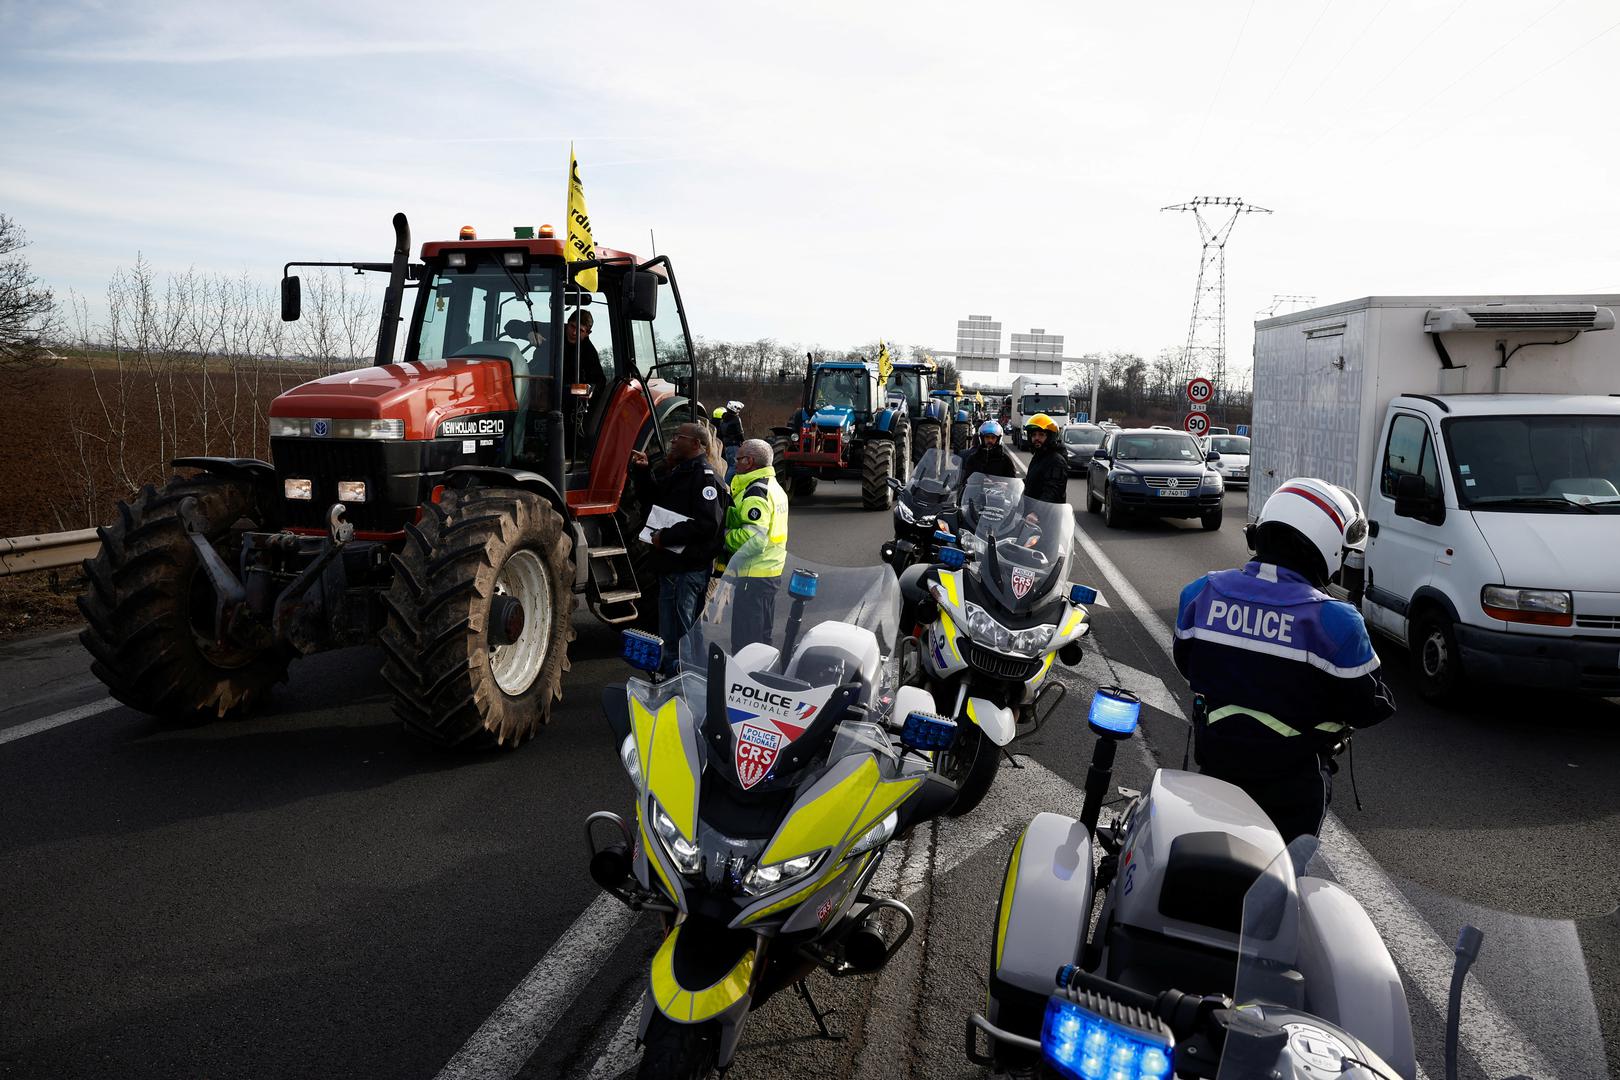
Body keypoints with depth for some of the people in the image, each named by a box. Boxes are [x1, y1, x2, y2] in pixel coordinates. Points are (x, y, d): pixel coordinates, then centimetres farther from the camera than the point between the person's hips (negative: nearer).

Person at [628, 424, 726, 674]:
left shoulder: (704, 477, -15)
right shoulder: (679, 472, 17)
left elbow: (707, 523, -25)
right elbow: (654, 499, 27)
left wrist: (666, 536, -21)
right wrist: (643, 470, 13)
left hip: (686, 570, -10)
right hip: (672, 565, 10)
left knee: (674, 638, -5)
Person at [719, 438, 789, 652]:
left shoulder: (755, 493, -17)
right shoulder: (774, 487, 15)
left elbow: (754, 540, -25)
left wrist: (723, 535, -14)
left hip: (753, 576, -10)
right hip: (773, 572, 10)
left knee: (744, 641, -5)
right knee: (762, 637, 18)